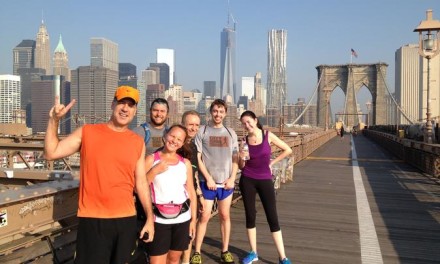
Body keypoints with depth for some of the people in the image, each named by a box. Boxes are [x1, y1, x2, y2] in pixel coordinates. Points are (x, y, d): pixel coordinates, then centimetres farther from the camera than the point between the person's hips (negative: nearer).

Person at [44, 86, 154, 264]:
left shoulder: (137, 142, 5)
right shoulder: (87, 132, -1)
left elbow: (141, 182, 8)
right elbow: (51, 153, -3)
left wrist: (150, 218, 6)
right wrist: (54, 120, -14)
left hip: (126, 219, 3)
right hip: (92, 219, -3)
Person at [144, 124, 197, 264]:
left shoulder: (185, 163, 7)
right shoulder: (151, 159, -1)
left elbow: (191, 192, 9)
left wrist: (193, 218, 6)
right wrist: (155, 171, -15)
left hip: (182, 218, 3)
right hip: (159, 219, -3)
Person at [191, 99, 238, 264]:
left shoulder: (231, 133, 9)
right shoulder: (202, 131, -1)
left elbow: (235, 158, 9)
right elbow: (198, 158, -4)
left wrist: (232, 178, -3)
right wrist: (208, 178, -10)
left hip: (226, 182, 3)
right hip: (208, 182, -3)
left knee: (225, 216, 9)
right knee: (204, 217, 1)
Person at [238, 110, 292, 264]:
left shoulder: (268, 135, -6)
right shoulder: (244, 141, -1)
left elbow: (288, 150, -1)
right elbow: (241, 167, 4)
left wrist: (271, 162, 0)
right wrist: (242, 159, -17)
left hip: (265, 180, -2)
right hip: (247, 181, 2)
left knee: (272, 218, -1)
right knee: (250, 216, 6)